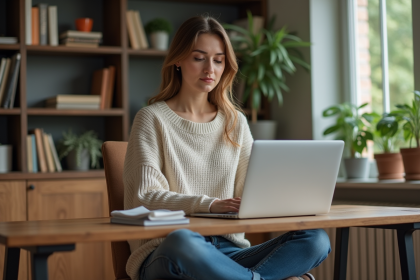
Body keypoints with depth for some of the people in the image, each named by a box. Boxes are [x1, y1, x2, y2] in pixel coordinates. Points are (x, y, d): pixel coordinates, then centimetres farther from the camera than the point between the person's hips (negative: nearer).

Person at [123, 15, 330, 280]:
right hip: (164, 255, -4)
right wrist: (209, 204, -26)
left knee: (316, 240, -19)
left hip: (228, 251, 4)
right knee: (182, 241, -41)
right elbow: (146, 196, -10)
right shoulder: (153, 119, 2)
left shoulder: (236, 122, 16)